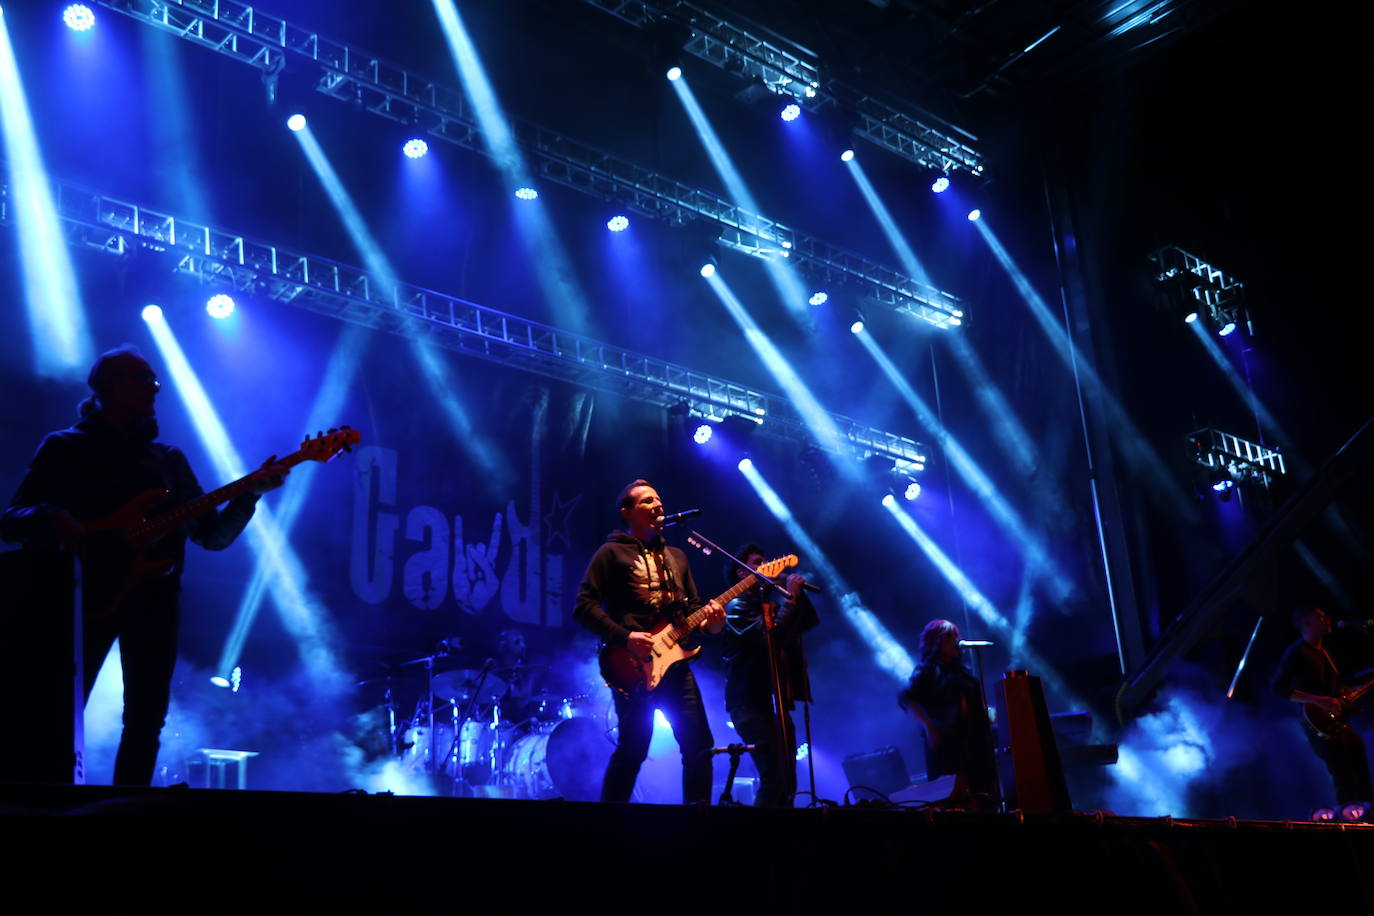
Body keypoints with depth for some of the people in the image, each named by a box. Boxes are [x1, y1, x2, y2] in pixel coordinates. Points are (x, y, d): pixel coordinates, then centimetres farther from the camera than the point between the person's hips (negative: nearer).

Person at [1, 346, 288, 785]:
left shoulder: (169, 458, 17)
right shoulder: (64, 447, 7)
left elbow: (213, 534, 12)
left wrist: (250, 492, -4)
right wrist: (51, 518, -23)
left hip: (153, 598, 4)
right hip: (86, 596, -4)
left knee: (146, 720, 3)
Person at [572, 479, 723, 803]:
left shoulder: (676, 556, 22)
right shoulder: (612, 552, 2)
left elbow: (693, 607, 22)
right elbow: (583, 606, -6)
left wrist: (711, 619, -2)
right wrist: (624, 637, -18)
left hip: (674, 663, 6)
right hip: (634, 668, -6)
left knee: (699, 746, 1)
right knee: (632, 750, -9)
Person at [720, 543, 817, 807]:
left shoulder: (769, 603, 18)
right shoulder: (737, 607, -6)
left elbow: (809, 621, 13)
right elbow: (771, 637, -21)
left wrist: (795, 590, 2)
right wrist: (790, 598, -17)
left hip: (777, 703, 9)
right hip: (751, 704, -9)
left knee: (787, 782, 8)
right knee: (774, 778, -19)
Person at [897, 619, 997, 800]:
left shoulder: (962, 671, 19)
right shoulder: (927, 671, 0)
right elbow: (905, 698, -13)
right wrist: (928, 727, -21)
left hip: (973, 743, 6)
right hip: (945, 743, -6)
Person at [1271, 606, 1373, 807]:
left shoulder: (1324, 652, 20)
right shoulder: (1297, 652, -8)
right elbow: (1278, 687, -17)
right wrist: (1319, 701, -23)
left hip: (1340, 722, 9)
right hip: (1321, 726, -9)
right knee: (1345, 782, -13)